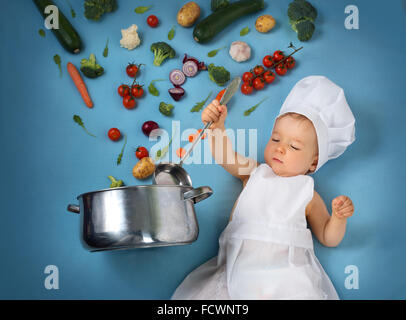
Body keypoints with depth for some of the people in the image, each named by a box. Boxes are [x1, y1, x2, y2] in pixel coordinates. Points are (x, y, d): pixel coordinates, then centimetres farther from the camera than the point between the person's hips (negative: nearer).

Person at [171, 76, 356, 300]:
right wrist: (217, 125, -12)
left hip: (286, 270, -1)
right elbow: (225, 155, 5)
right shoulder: (255, 173, 17)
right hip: (238, 266, 1)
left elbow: (328, 239, 15)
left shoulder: (308, 196, 12)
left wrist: (338, 217, -5)